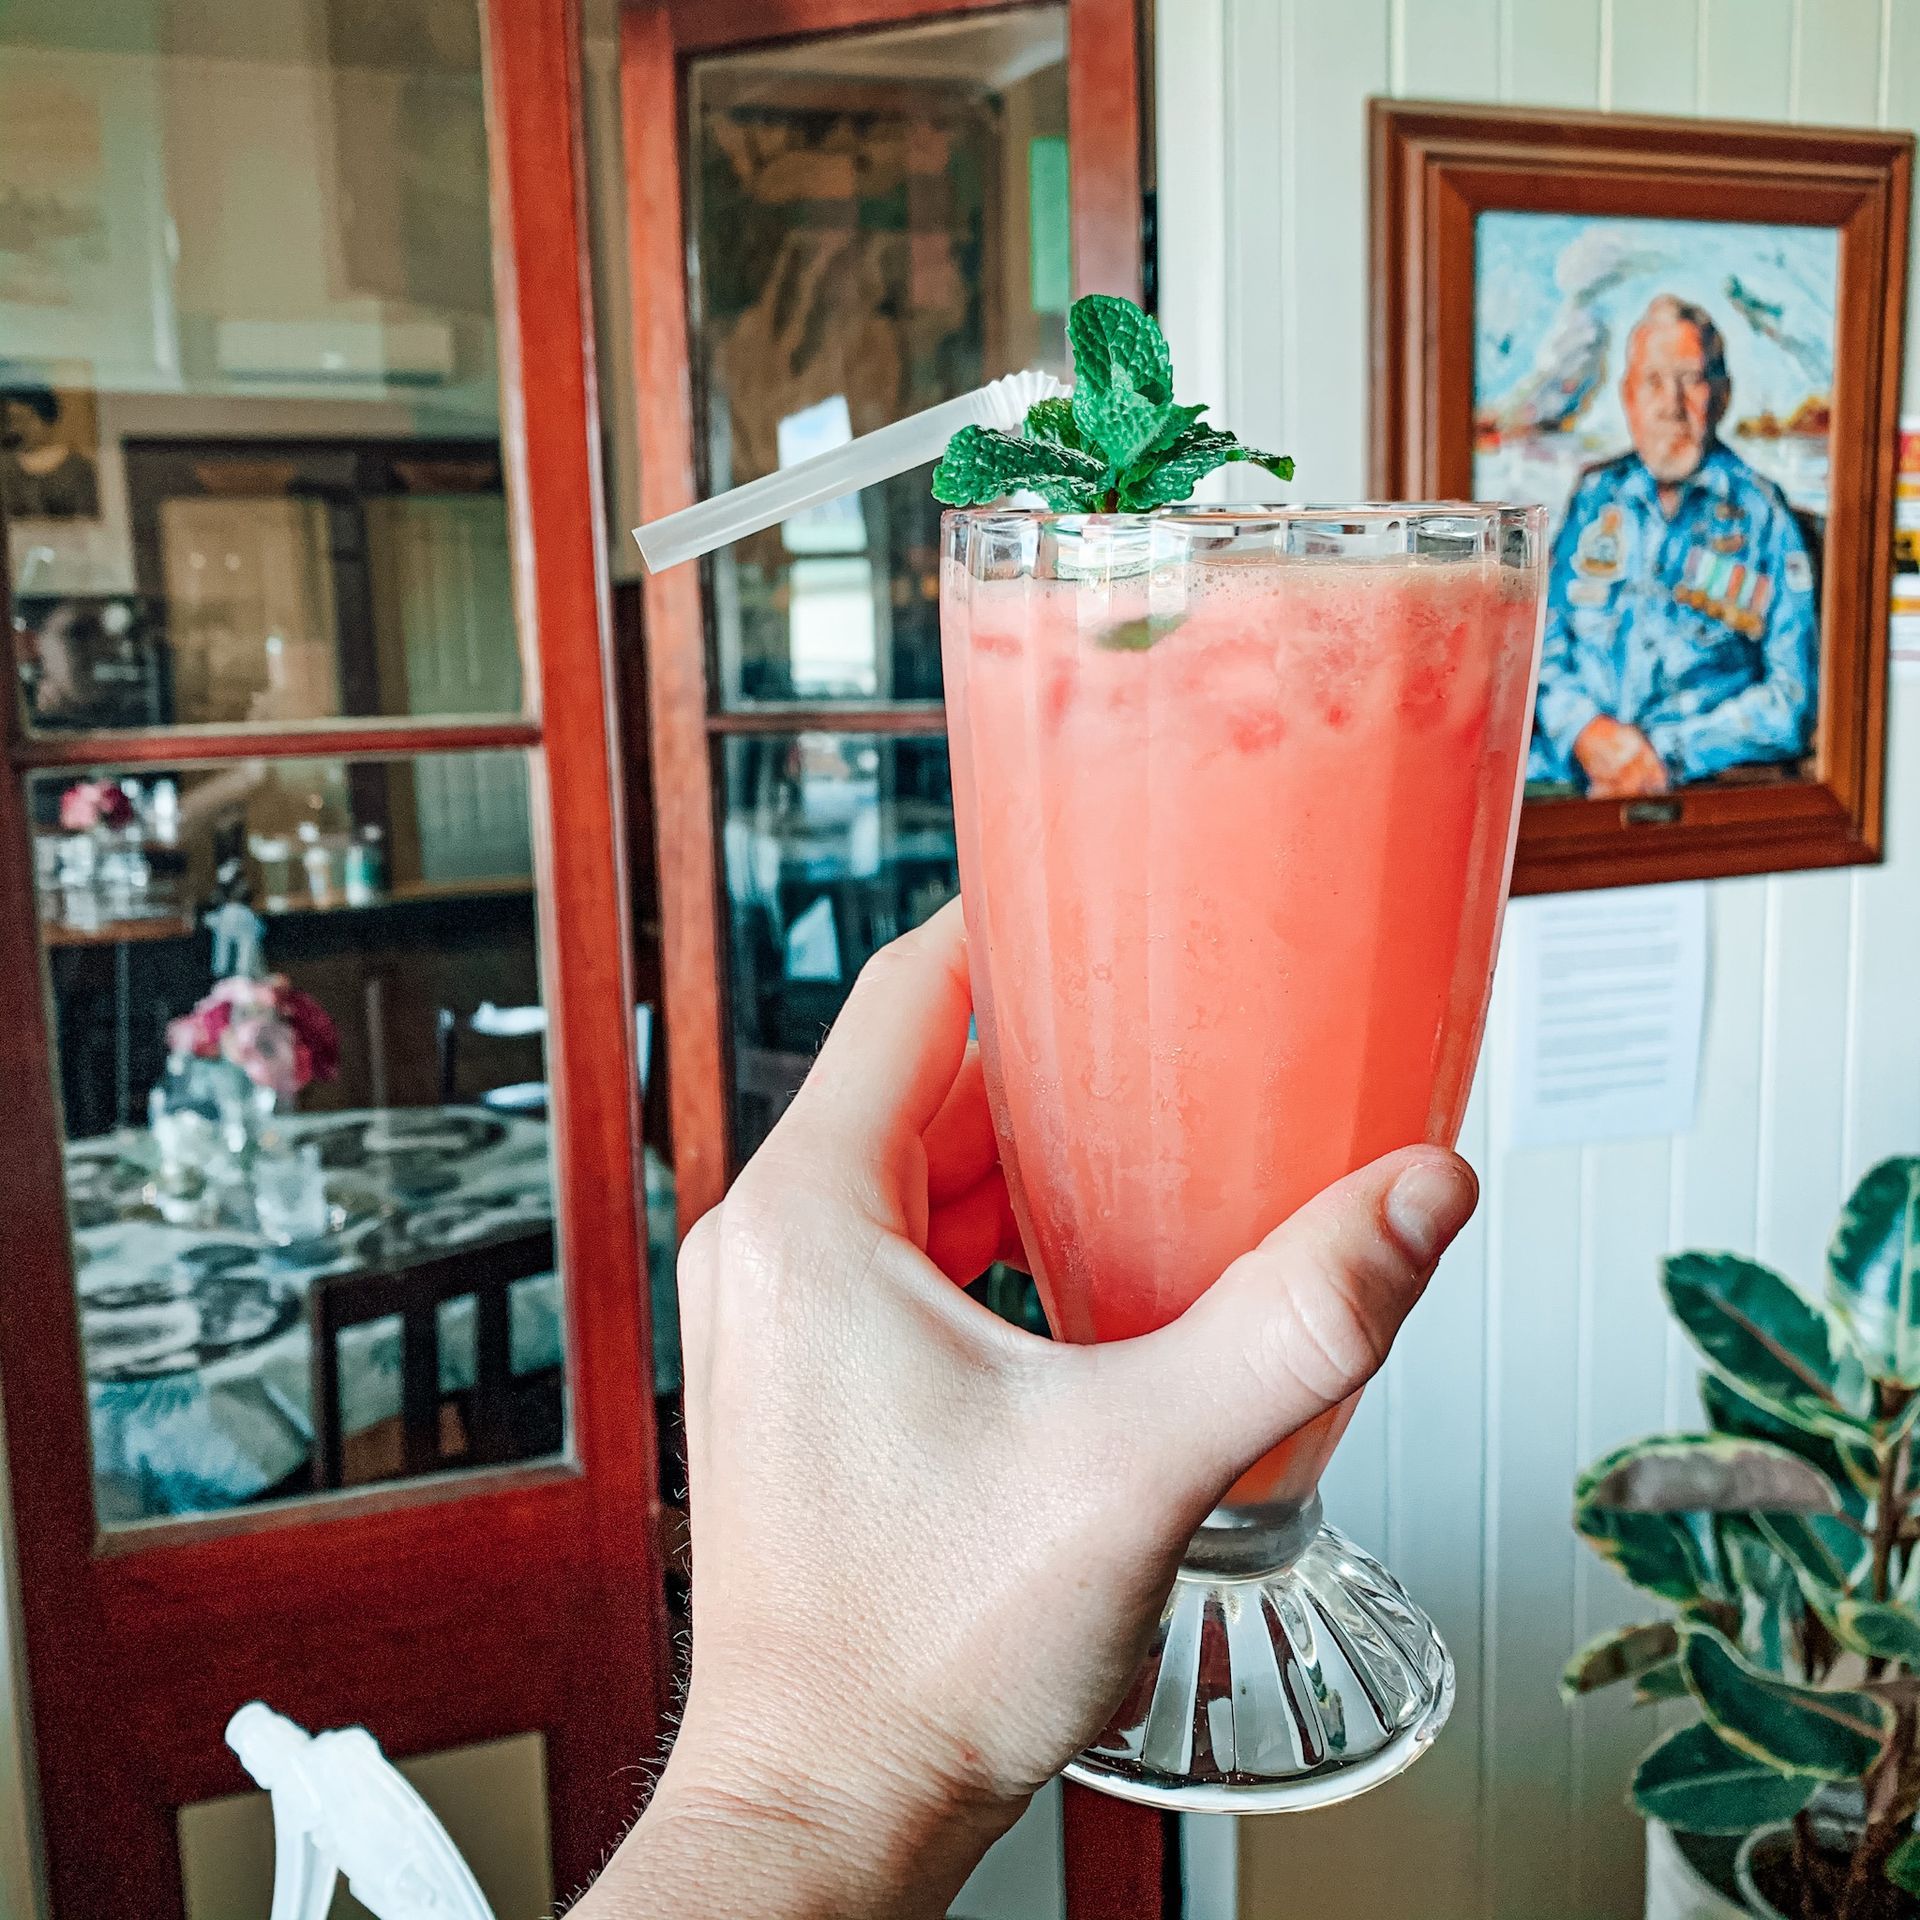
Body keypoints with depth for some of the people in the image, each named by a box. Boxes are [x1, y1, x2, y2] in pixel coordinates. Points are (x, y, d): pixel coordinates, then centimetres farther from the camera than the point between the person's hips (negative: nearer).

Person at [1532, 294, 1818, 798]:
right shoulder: (1595, 497, 16)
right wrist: (1585, 730, -8)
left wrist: (1669, 753, -10)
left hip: (1701, 781, -2)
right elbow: (1543, 634, 11)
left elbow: (1791, 699, 3)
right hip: (1565, 767, 2)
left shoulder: (1764, 518, 6)